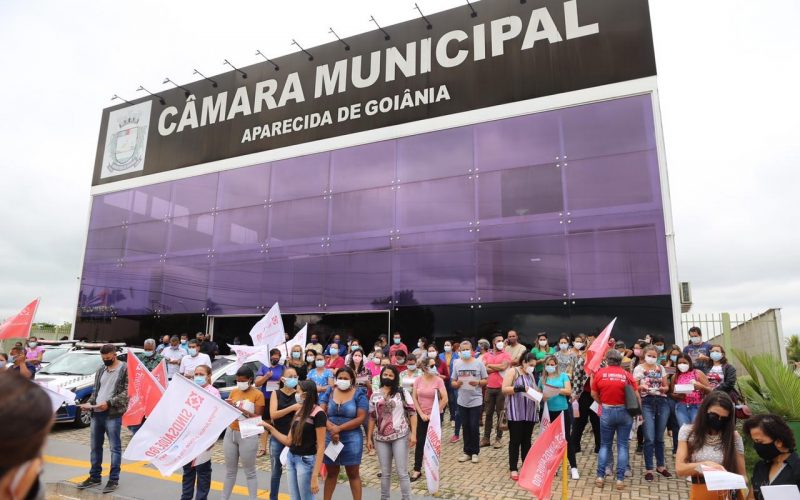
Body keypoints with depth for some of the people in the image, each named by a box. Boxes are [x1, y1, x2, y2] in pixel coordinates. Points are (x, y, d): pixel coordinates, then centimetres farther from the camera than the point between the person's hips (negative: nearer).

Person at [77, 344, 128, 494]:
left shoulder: (125, 369, -6)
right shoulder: (101, 370, 15)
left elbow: (127, 392, -12)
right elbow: (95, 390, 22)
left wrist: (109, 402, -19)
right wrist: (89, 403, 4)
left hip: (113, 414, -7)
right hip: (96, 413, 7)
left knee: (114, 447, 0)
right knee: (95, 446, 15)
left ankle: (114, 479, 7)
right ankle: (94, 477, 28)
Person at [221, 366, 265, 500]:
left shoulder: (258, 394, -8)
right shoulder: (234, 391, 6)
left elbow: (258, 417, -11)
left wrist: (240, 409, -21)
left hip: (248, 435, -5)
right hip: (230, 433, 5)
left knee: (249, 472, 5)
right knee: (230, 470, 16)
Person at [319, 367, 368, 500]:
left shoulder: (359, 394, -5)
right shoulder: (329, 392, 4)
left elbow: (361, 418, -11)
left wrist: (339, 428, -16)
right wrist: (331, 428, -19)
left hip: (352, 439, -3)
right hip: (330, 438, 3)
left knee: (353, 473, 6)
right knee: (331, 472, 15)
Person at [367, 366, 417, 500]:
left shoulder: (402, 392, -3)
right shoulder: (375, 395, 6)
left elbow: (412, 413, -5)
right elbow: (372, 417, 11)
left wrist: (413, 434, -13)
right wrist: (369, 438, 9)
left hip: (400, 436, -3)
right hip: (381, 438, 3)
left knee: (402, 472, 1)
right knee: (385, 473, 14)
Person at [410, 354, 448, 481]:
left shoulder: (438, 380, -12)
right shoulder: (418, 380, -4)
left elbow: (445, 400, -14)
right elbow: (414, 398, 0)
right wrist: (421, 414, -7)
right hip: (421, 415, 2)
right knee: (420, 442, 6)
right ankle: (417, 470, 17)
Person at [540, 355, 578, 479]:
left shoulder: (563, 376, -1)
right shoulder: (542, 379, 5)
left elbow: (569, 391, -10)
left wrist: (555, 390, -20)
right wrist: (543, 397, -14)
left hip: (563, 410, -3)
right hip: (549, 412, 3)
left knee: (566, 438, 1)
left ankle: (573, 467, 10)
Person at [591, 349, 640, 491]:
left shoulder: (599, 373, -3)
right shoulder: (627, 375, -3)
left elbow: (594, 394, 3)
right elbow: (637, 396, -1)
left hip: (607, 412, 0)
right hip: (625, 412, 0)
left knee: (605, 445, 12)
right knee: (622, 445, 8)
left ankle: (600, 477, 10)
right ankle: (620, 479, 7)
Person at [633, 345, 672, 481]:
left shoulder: (661, 368, 12)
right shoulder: (639, 369, 2)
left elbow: (667, 386, 14)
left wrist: (663, 389, -8)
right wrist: (642, 387, -21)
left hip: (662, 402, 3)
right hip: (647, 403, -3)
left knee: (659, 437, 11)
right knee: (650, 438, -7)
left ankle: (661, 465, 27)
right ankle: (648, 469, 2)